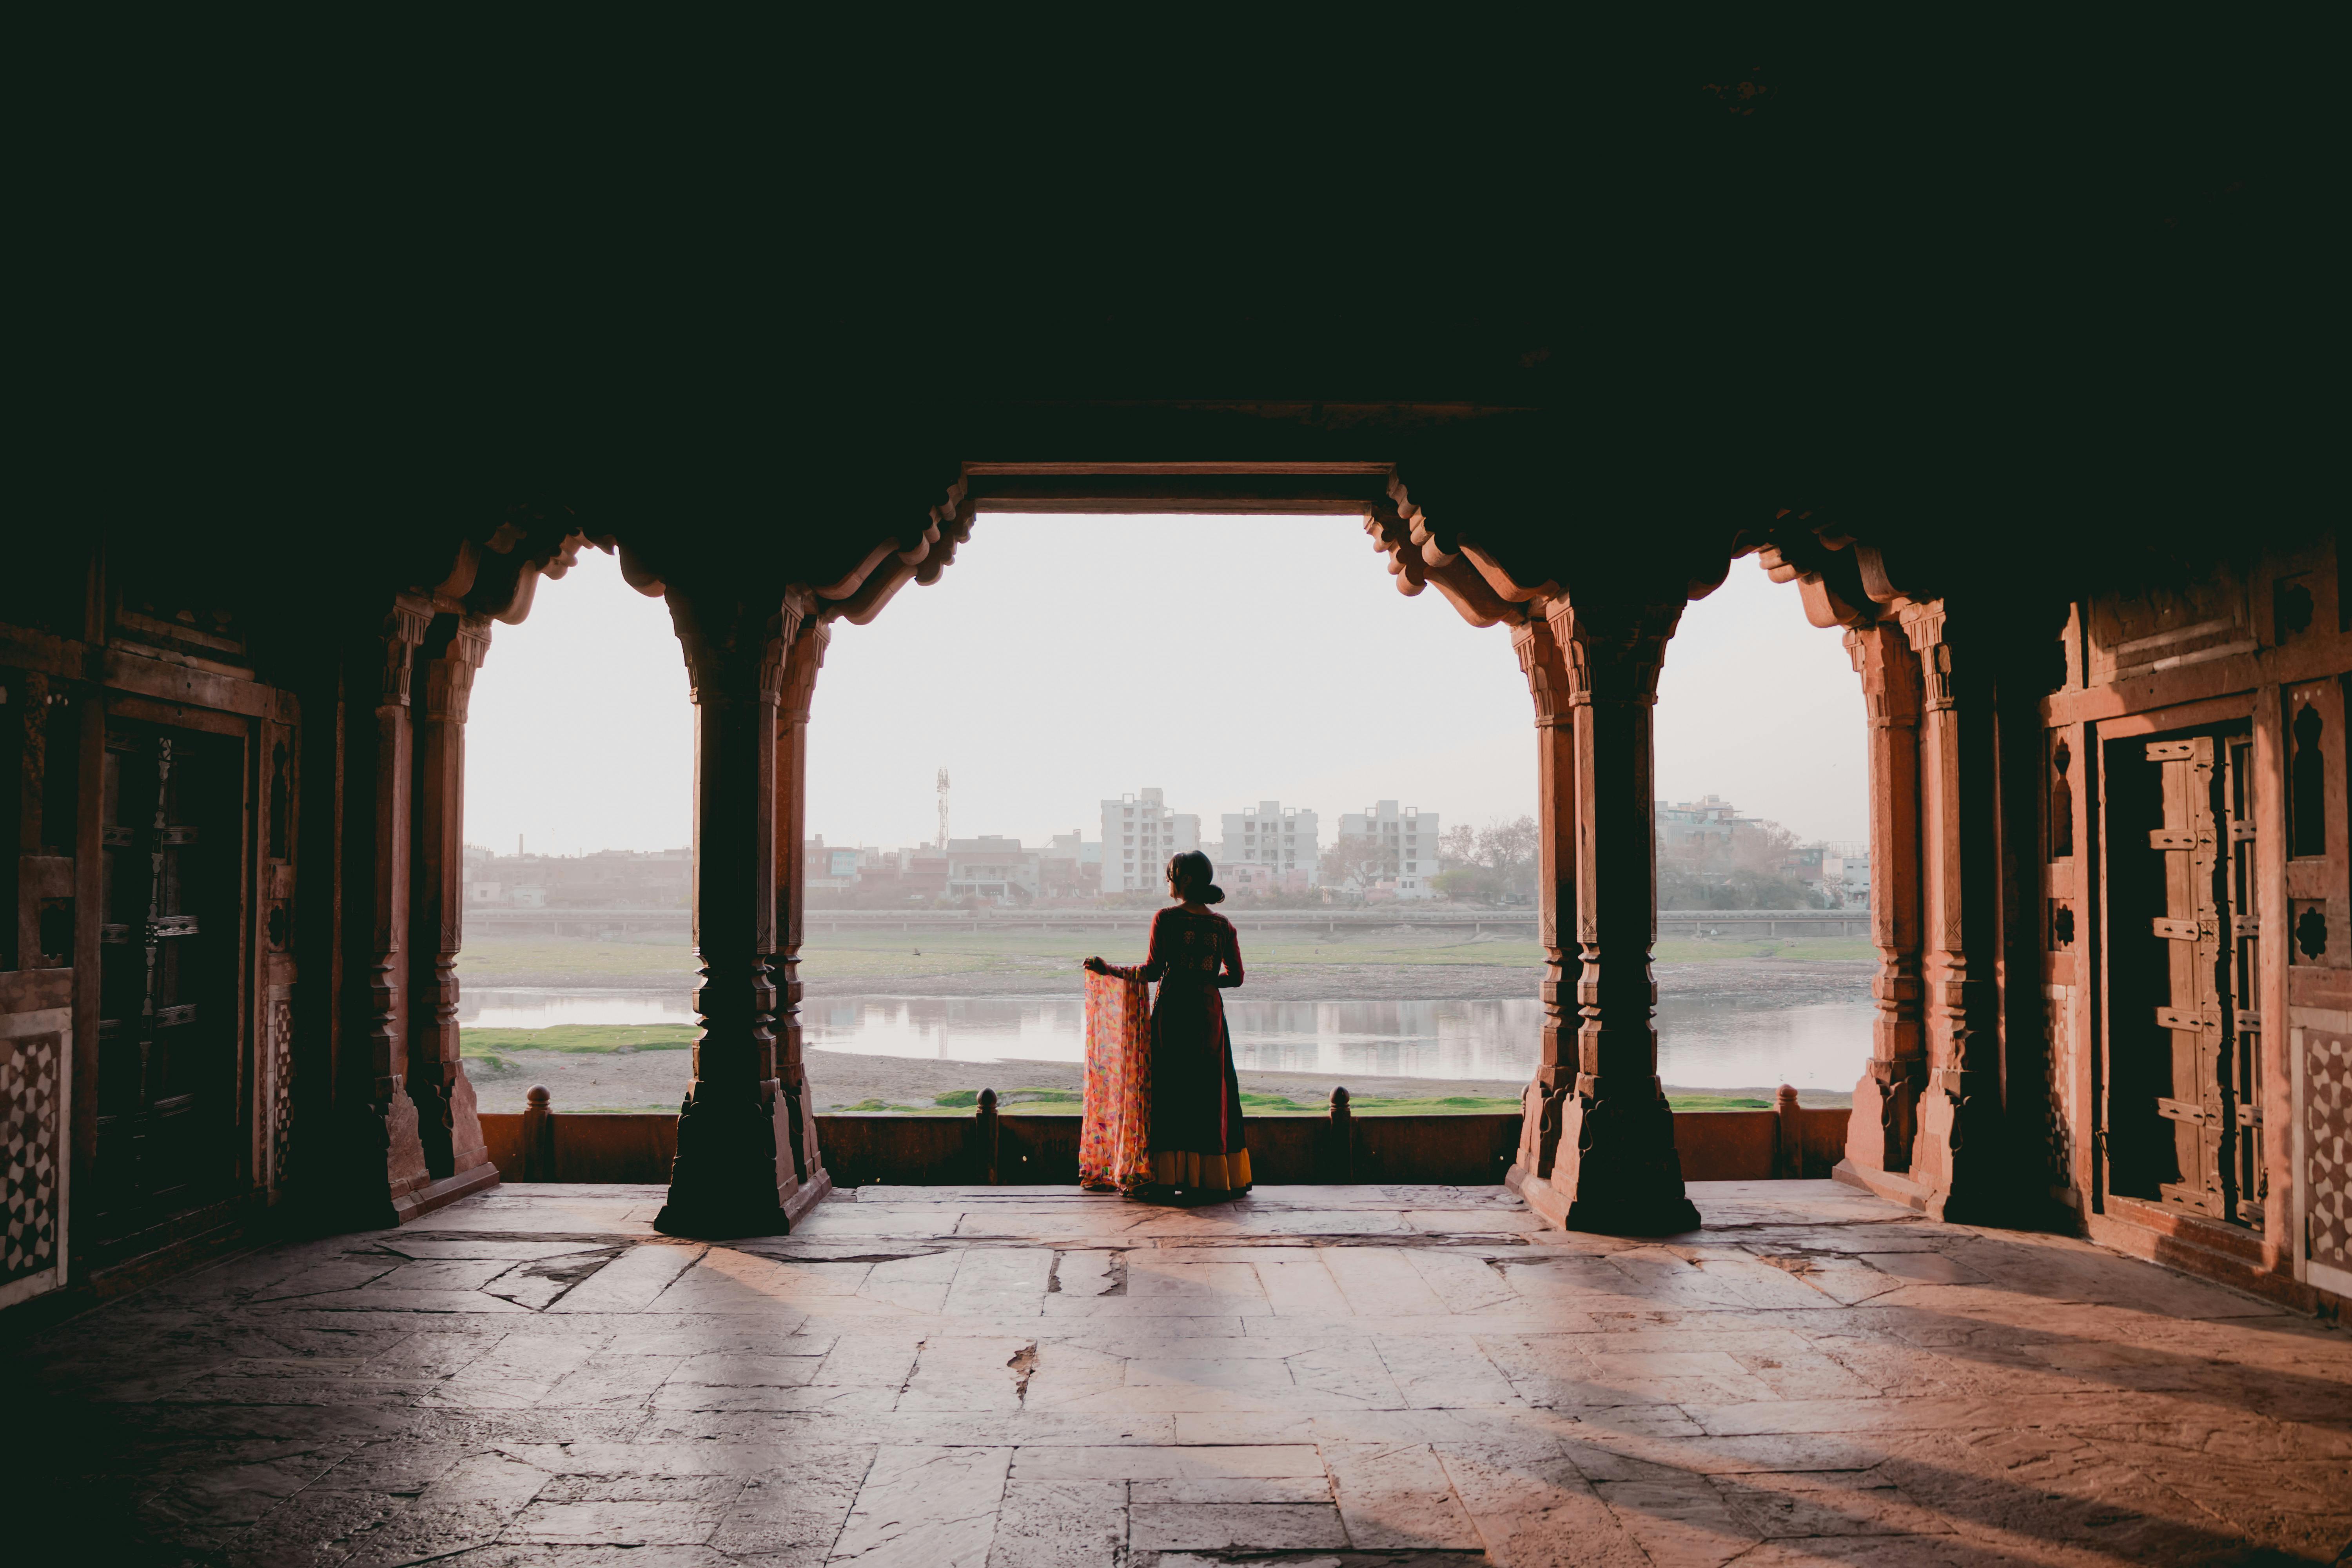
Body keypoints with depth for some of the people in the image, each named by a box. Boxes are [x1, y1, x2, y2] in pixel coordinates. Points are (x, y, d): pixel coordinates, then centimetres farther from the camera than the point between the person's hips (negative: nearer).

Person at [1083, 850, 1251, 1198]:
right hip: (1209, 1013, 4)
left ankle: (1171, 1176, 1)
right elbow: (1236, 977, 7)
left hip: (1173, 1010, -3)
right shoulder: (1223, 925, 6)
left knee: (1170, 1091, 3)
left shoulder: (1166, 918, -6)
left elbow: (1154, 969, -13)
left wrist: (1110, 970, -2)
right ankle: (1214, 1177, 12)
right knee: (1212, 1092, 10)